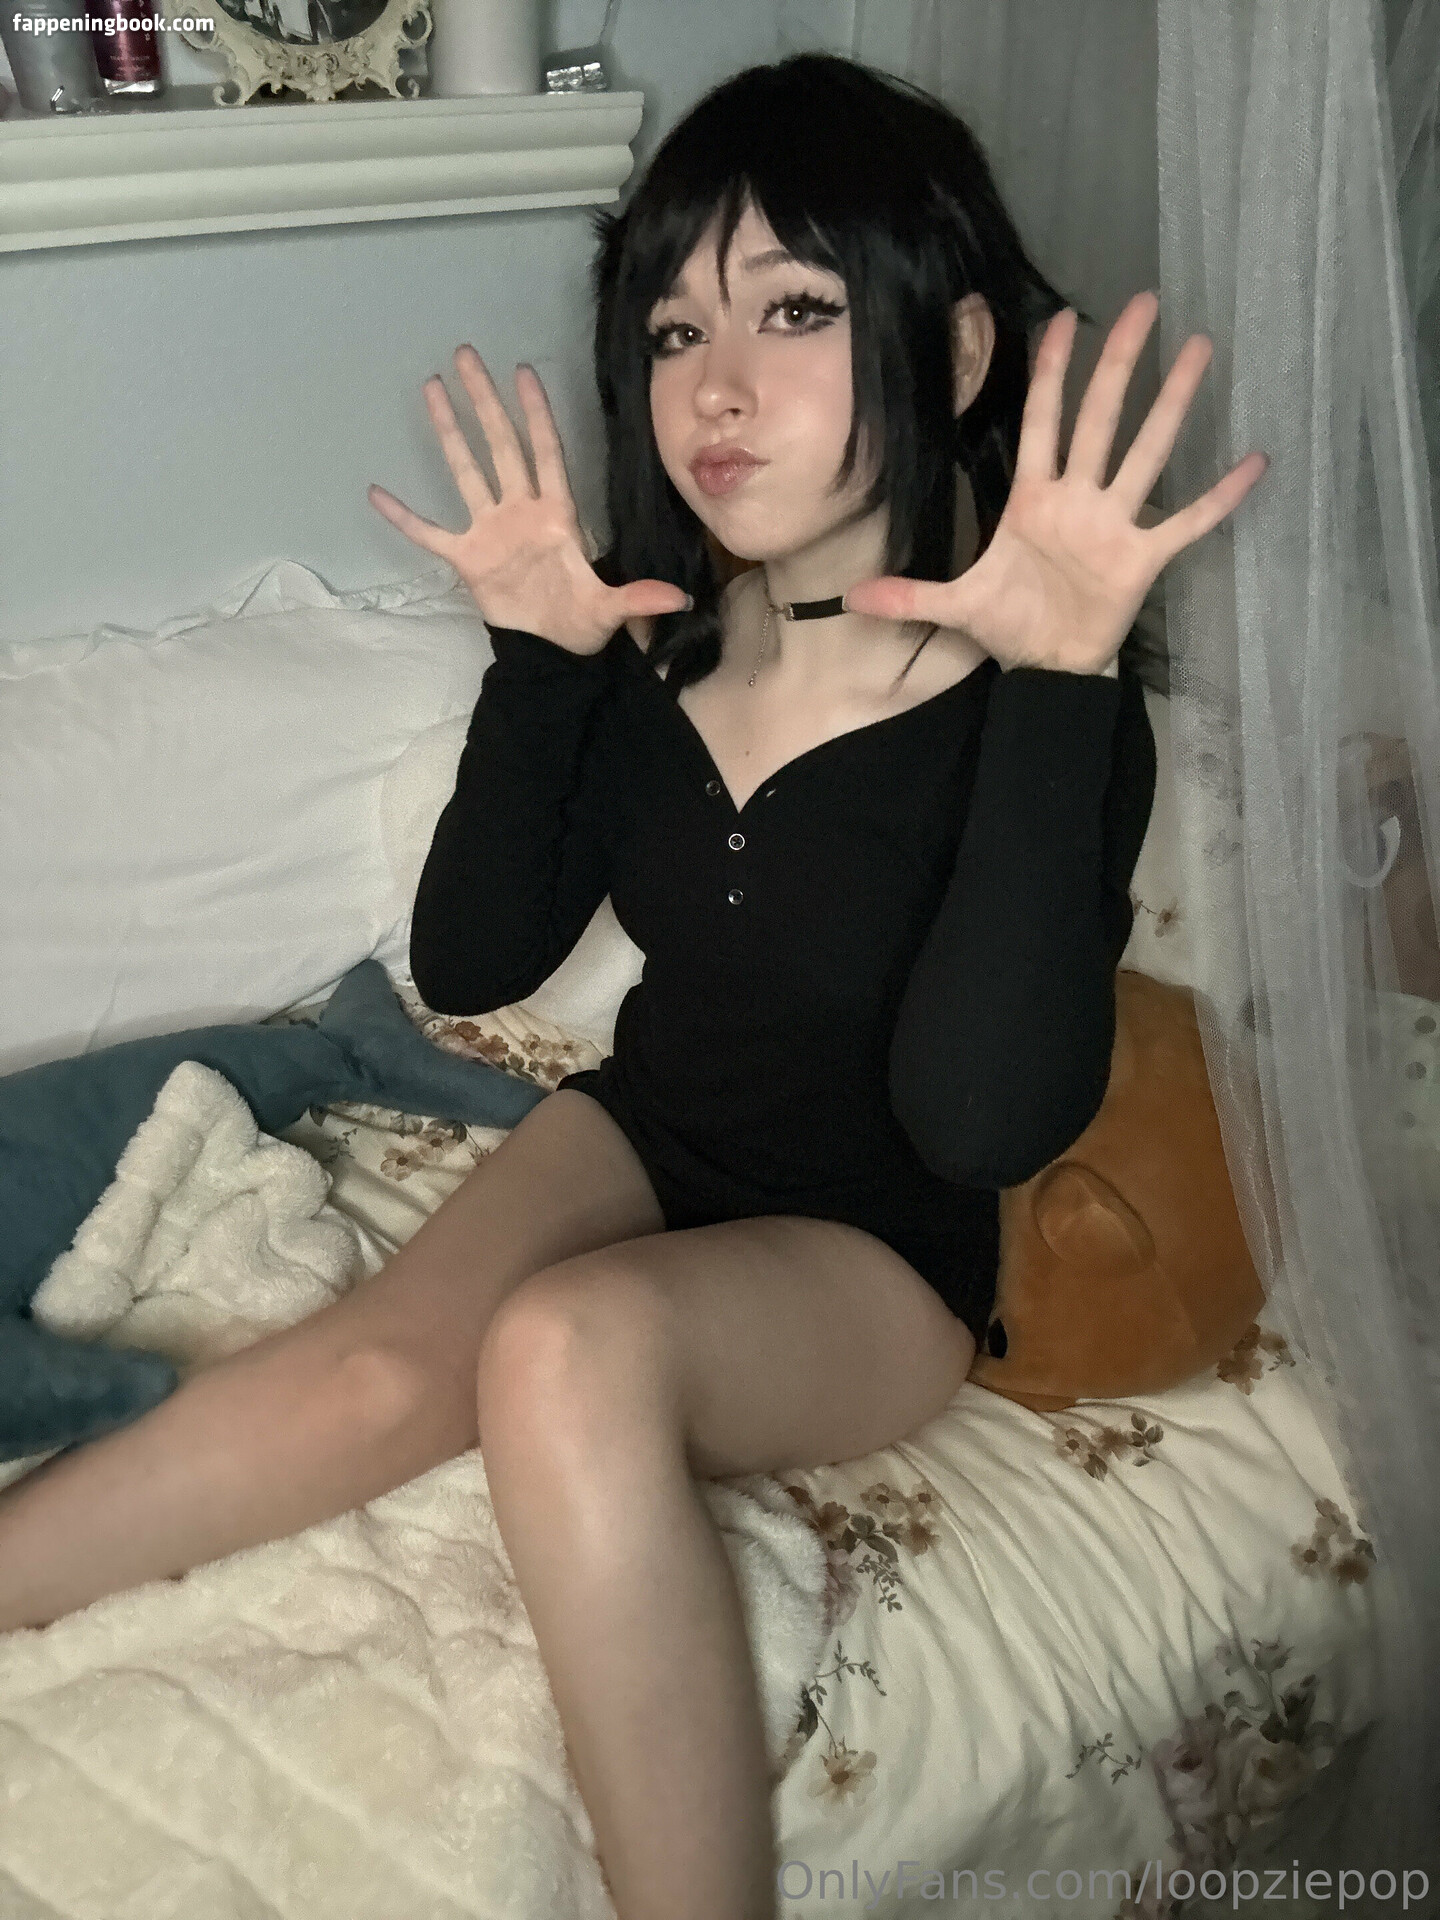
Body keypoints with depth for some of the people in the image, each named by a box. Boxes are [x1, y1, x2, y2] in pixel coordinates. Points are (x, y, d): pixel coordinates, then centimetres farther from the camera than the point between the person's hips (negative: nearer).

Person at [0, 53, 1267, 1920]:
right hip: (644, 1137, 4)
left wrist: (1056, 686, -39)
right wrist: (535, 659, -16)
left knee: (570, 1349, -34)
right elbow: (468, 966, -3)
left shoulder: (1049, 706, -21)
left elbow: (987, 1122, -32)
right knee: (381, 1368, -24)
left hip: (876, 1257, -4)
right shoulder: (648, 641, -8)